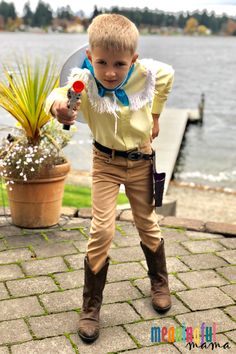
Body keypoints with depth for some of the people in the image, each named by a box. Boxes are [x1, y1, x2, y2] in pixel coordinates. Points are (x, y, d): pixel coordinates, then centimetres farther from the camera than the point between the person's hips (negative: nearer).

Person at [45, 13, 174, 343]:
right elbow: (60, 95, -45)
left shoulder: (146, 73, -20)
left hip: (141, 159, 2)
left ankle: (159, 282, 43)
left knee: (147, 223, 16)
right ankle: (90, 308, 7)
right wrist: (58, 103, -68)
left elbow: (168, 74, 3)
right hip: (106, 162, -2)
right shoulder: (85, 81, -27)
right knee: (102, 229, -10)